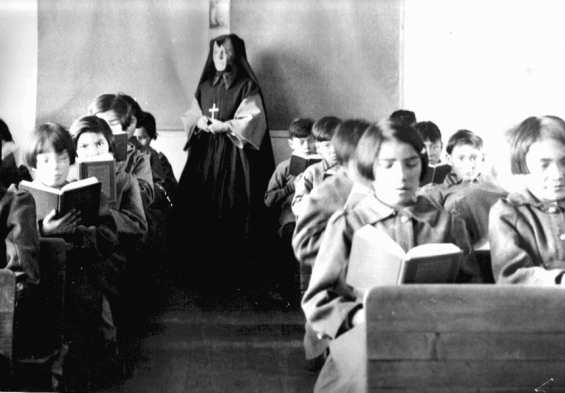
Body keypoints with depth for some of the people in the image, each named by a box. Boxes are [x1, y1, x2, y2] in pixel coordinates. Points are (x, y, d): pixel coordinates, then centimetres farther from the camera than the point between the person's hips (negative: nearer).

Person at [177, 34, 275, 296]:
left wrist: (226, 126, -20)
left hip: (234, 156, -5)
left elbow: (252, 120, -10)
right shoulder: (205, 87, 15)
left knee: (232, 214, -8)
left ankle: (235, 274, -2)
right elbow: (190, 116, 16)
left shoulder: (247, 87, -2)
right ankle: (205, 272, 10)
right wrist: (199, 121, -5)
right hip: (205, 155, 5)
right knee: (202, 210, 1)